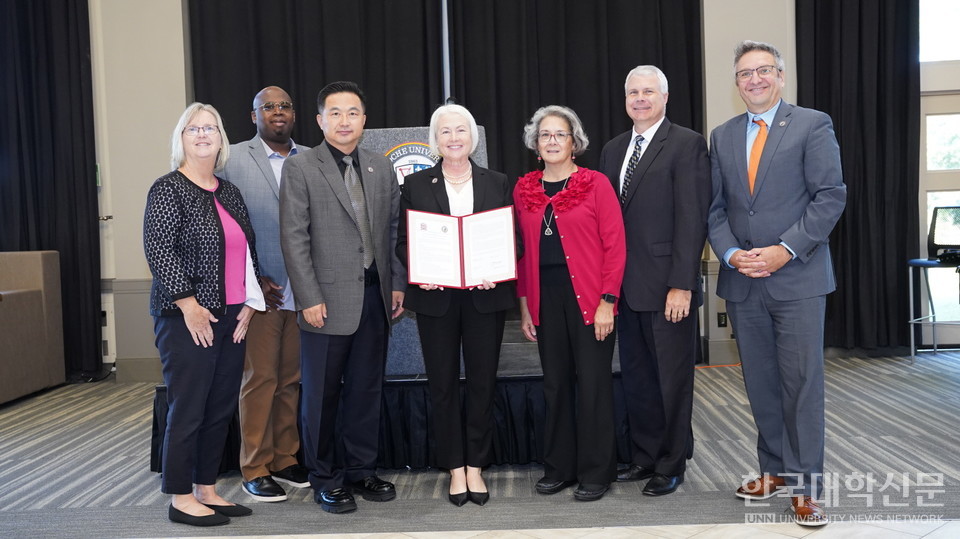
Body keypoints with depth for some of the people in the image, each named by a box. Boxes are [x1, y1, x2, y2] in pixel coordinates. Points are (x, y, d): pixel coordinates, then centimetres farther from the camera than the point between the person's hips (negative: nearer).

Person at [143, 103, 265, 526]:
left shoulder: (229, 193, 14)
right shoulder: (168, 189, -5)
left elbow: (246, 250, 17)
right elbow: (158, 251, -13)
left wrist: (248, 303, 8)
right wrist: (189, 305, -17)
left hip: (231, 318, 7)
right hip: (188, 318, -7)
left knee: (221, 409, 11)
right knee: (187, 410, 0)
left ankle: (207, 491, 23)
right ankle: (182, 499, 12)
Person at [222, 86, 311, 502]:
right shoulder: (233, 159, 1)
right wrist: (252, 281, -9)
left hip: (304, 291, 3)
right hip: (260, 290, -3)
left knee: (291, 379, 10)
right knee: (259, 379, 3)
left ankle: (285, 460, 23)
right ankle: (255, 470, 14)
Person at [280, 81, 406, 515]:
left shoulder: (381, 168, 11)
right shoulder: (299, 168, -3)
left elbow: (393, 230, 14)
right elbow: (293, 239, -8)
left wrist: (397, 283, 7)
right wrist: (309, 298, -13)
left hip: (374, 296, 5)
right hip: (328, 300, -4)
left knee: (366, 389, 11)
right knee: (321, 394, 5)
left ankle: (360, 471, 25)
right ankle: (324, 479, 19)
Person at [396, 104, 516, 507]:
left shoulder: (497, 183, 7)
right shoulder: (416, 185, 5)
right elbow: (403, 242, 5)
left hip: (485, 296, 0)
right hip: (436, 297, 0)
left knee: (482, 380, 5)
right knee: (442, 383, 6)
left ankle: (476, 466, 19)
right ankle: (455, 467, 19)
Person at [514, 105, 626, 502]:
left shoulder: (596, 184, -2)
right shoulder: (523, 190, 9)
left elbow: (615, 245, -6)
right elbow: (521, 250, 11)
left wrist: (607, 301, -12)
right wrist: (524, 304, 7)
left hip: (589, 299, -3)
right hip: (545, 299, 4)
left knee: (593, 383, 1)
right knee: (555, 383, 10)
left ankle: (596, 471, 15)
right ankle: (559, 467, 23)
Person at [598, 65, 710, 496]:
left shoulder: (686, 144, -5)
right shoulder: (613, 149, 15)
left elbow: (692, 219, -12)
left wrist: (681, 284, -17)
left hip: (668, 285, -6)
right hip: (626, 286, 6)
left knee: (672, 378, 6)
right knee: (636, 376, 13)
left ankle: (671, 465, 20)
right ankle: (645, 456, 28)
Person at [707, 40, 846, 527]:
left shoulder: (812, 125, -1)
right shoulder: (722, 136, 13)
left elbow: (830, 196, -7)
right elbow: (715, 208, 11)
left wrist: (785, 250, -15)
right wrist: (731, 254, -6)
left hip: (797, 277, -4)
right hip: (742, 281, 4)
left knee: (801, 383, -1)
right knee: (760, 384, 11)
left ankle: (805, 486, 8)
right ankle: (774, 470, 24)